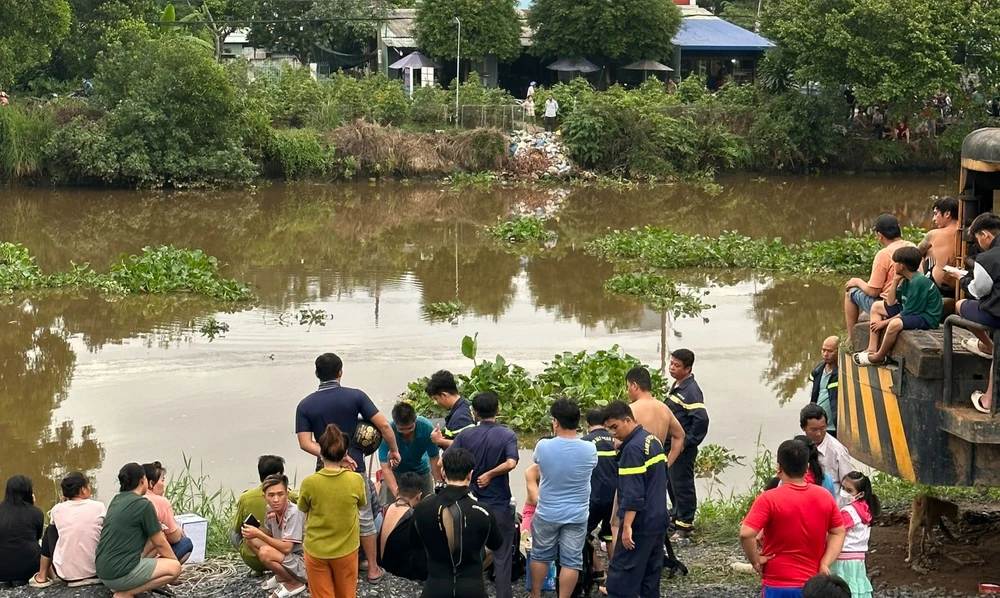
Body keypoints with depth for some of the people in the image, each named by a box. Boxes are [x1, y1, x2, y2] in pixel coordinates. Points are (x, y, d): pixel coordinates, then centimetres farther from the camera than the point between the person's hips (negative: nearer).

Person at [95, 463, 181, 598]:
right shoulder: (144, 504, -11)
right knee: (174, 568, -2)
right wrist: (175, 562, 13)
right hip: (120, 572, -9)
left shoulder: (116, 500, 13)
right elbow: (160, 543, -1)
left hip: (103, 571, 9)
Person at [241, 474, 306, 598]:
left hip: (304, 565, -8)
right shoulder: (271, 509, -3)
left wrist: (258, 534, -26)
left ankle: (294, 583, -5)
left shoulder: (294, 513, -25)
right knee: (249, 539, 5)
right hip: (288, 557, 8)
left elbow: (286, 548, -28)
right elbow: (268, 535, 11)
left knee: (265, 552, -30)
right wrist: (254, 531, -11)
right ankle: (281, 577, 11)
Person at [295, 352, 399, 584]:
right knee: (364, 518, 12)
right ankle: (372, 568, 19)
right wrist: (394, 450, 4)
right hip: (355, 467, 0)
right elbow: (383, 425, -9)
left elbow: (305, 443, -11)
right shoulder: (355, 396, -7)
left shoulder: (305, 405, -3)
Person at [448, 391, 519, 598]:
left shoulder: (466, 435, -3)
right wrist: (489, 474, -11)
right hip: (499, 505, -2)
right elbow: (511, 463, -25)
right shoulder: (507, 435, -9)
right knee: (502, 557, 4)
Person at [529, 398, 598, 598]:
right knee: (571, 561, 7)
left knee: (540, 556, 18)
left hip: (547, 513, 0)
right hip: (577, 515, 0)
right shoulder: (590, 450, -13)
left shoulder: (543, 447, -15)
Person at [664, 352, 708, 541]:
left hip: (682, 449, -10)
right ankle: (676, 515, 37)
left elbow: (701, 419, -27)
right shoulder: (675, 386, 10)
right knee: (670, 482, 21)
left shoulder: (691, 390, -19)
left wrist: (688, 442, -21)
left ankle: (684, 527, 7)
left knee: (682, 485, -1)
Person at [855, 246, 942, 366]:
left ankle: (878, 357, -13)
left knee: (895, 324, -39)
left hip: (927, 317, -11)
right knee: (876, 307, 13)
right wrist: (896, 281, -4)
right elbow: (890, 303, 5)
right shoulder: (906, 280, 5)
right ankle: (872, 350, 2)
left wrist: (885, 322, -14)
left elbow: (907, 312, -22)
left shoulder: (918, 282, -24)